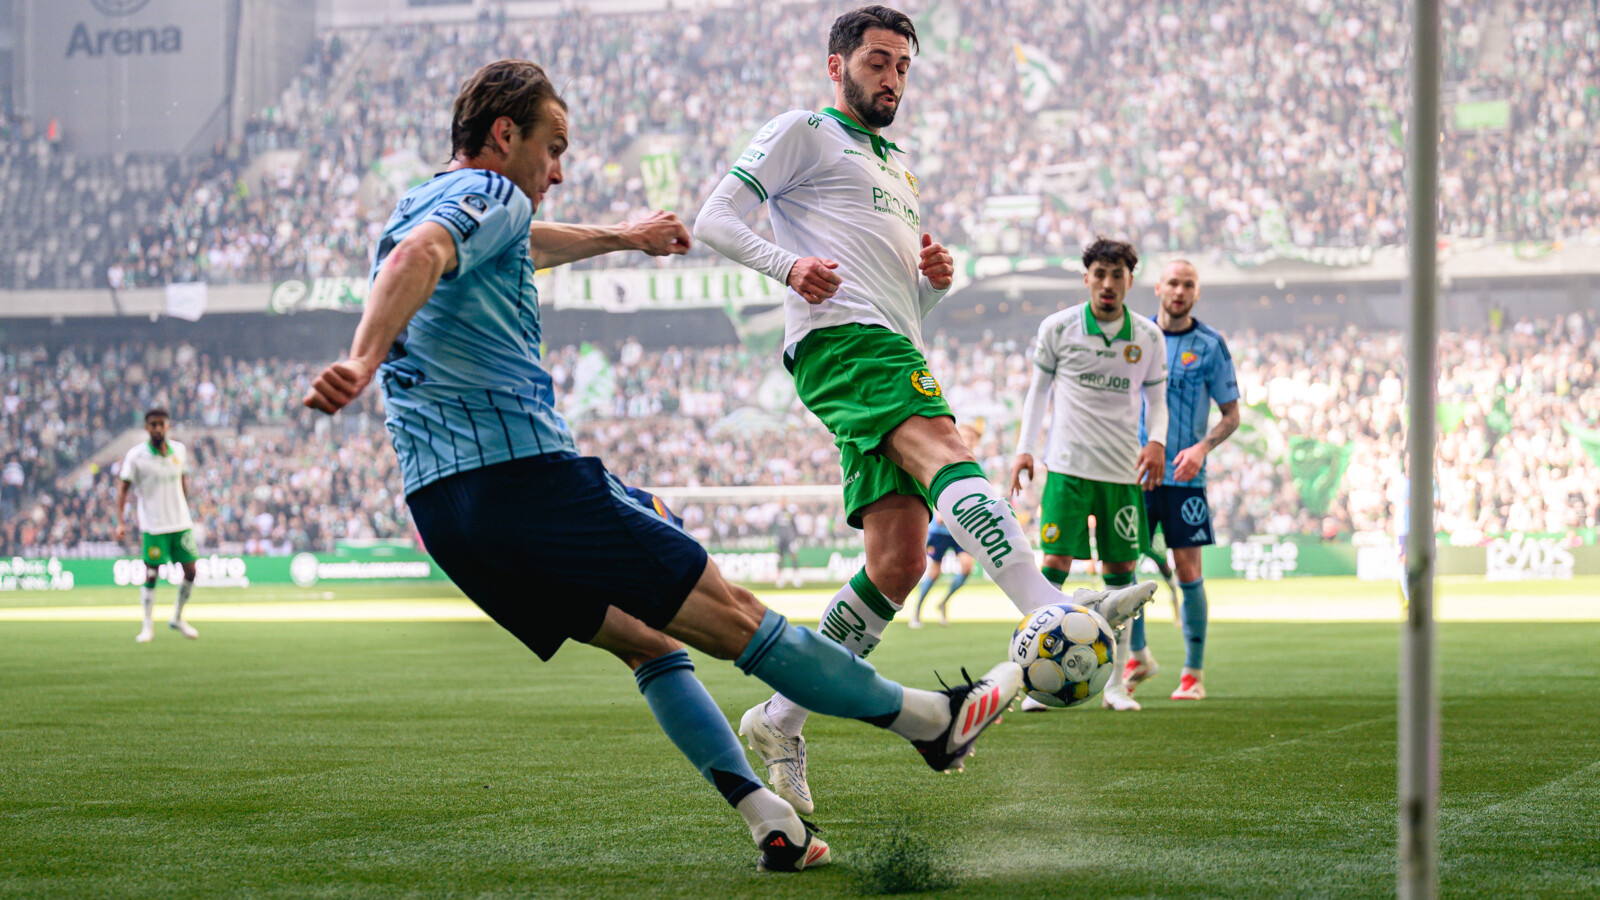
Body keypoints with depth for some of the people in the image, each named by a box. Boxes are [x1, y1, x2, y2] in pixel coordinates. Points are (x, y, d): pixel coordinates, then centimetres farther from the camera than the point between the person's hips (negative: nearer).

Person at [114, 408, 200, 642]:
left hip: (181, 523, 4)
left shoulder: (179, 450, 4)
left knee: (190, 571, 4)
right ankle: (147, 626, 7)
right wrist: (120, 522, -18)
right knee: (151, 574, -4)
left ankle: (178, 618, 22)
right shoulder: (136, 455, -10)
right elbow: (123, 487, -10)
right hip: (153, 525, -4)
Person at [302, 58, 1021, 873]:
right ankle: (933, 721, 9)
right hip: (525, 469, -9)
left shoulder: (418, 207, 25)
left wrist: (621, 238, 62)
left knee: (643, 639, 15)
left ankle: (767, 821, 5)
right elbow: (418, 258, -26)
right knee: (729, 614, -1)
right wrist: (364, 361, -43)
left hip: (440, 507, 9)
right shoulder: (488, 194, -4)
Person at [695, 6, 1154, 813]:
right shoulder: (805, 132, 11)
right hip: (841, 338, -8)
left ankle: (781, 722, 8)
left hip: (897, 353, 8)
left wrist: (935, 279, 14)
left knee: (897, 564, -3)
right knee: (946, 446, -33)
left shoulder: (899, 168, 35)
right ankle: (1049, 615, -55)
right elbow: (716, 218, 1)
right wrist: (787, 264, -18)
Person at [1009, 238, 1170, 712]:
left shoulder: (1148, 337, 4)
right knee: (1055, 564, -10)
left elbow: (1156, 399, 13)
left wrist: (1156, 442, -6)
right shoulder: (1057, 328, 0)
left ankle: (1114, 685, 12)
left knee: (1120, 570, 3)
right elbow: (1038, 389, 10)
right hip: (1068, 464, -2)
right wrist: (1024, 448, 3)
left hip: (1123, 469, 2)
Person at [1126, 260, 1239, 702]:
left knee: (1188, 570, -2)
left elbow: (1231, 414, 3)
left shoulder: (1210, 345, 1)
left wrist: (1202, 448, -13)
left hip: (1184, 475, -2)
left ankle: (1193, 672, 8)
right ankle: (1137, 655, 17)